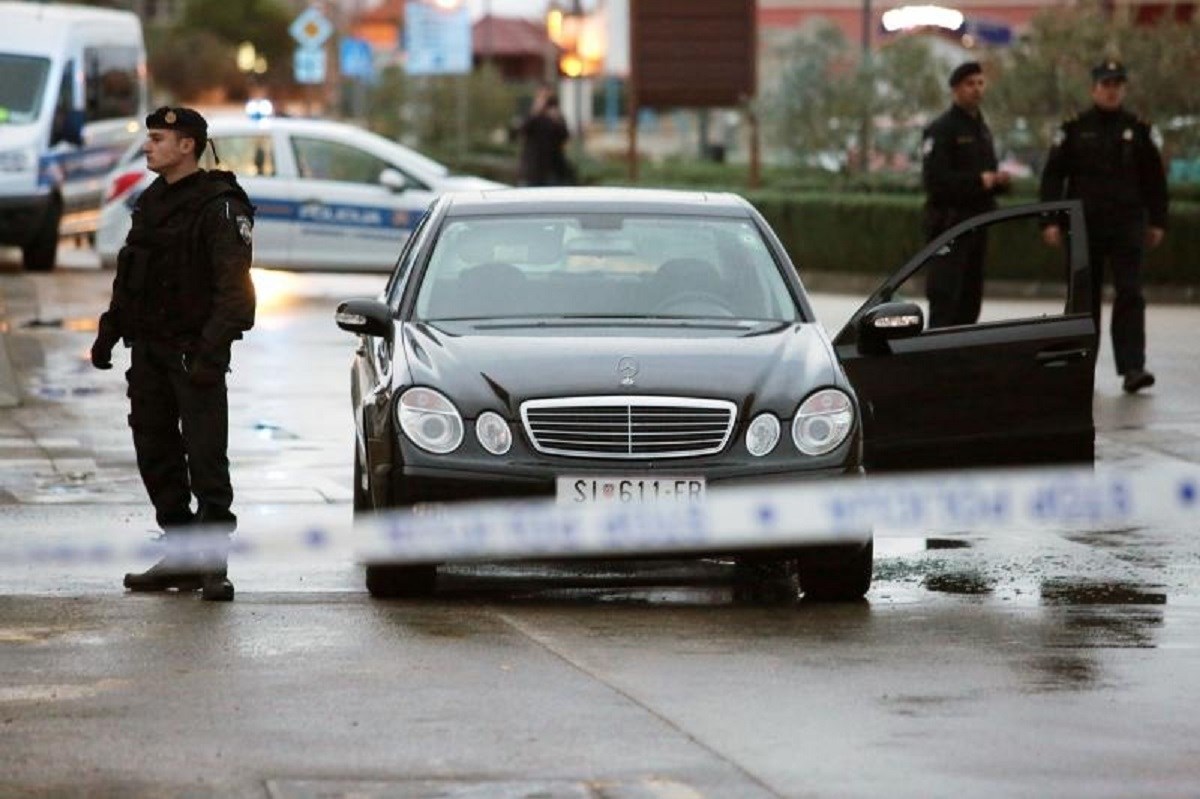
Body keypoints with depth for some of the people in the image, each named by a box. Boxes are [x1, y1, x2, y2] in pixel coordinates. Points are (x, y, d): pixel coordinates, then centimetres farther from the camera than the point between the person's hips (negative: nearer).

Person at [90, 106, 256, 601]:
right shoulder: (152, 202, 15)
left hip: (194, 351, -8)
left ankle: (212, 566, -9)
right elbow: (129, 276, 24)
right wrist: (110, 330, 17)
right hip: (149, 348, 8)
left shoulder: (220, 206, -11)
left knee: (206, 458, -9)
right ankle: (180, 556, 17)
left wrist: (210, 351, -24)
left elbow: (233, 287, -17)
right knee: (156, 454, 10)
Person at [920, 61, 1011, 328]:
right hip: (949, 221, -8)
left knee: (970, 297, 9)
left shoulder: (982, 129, 20)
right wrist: (978, 181, -19)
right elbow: (934, 178, -18)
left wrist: (998, 180, 5)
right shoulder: (941, 129, -8)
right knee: (945, 296, -13)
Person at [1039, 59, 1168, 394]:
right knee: (1085, 298, 7)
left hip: (1128, 225, 0)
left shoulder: (1139, 130, 6)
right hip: (1084, 225, 0)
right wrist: (1050, 220, -5)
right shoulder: (1074, 129, 3)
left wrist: (1157, 222, 8)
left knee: (1130, 296, -9)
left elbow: (1155, 178, 11)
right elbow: (1053, 176, 2)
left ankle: (1132, 368, -14)